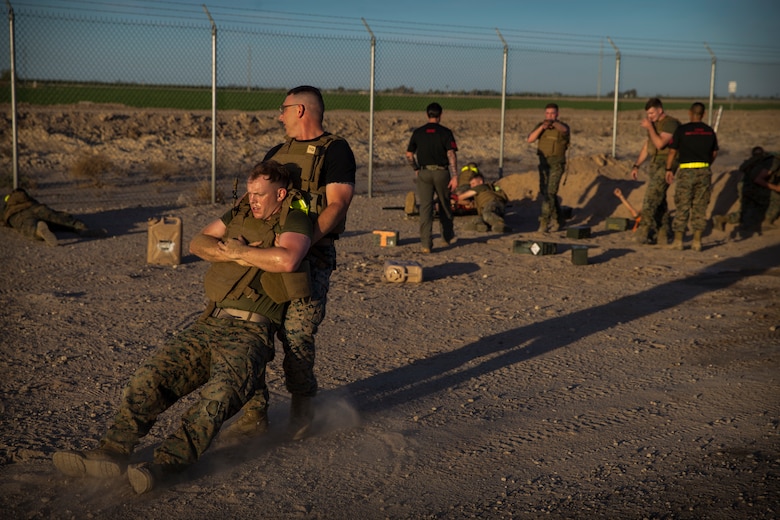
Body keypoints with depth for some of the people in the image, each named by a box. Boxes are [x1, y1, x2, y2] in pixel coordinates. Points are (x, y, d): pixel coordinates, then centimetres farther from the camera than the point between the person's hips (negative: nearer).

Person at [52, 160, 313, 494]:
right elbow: (198, 244, 14)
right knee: (152, 375, -14)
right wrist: (237, 255, -4)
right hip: (210, 324, 7)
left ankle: (164, 465, -43)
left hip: (250, 333, -7)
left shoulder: (294, 223, -1)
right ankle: (112, 451, -22)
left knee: (221, 391, -34)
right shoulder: (241, 214, 20)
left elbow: (287, 260, -23)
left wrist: (239, 251, -8)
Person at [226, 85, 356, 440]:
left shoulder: (335, 151, 0)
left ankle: (302, 411, 9)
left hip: (311, 255, -6)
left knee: (296, 334, -11)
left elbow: (337, 205, -11)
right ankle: (255, 411, 9)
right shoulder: (276, 152, 23)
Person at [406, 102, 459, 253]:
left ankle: (426, 244, -9)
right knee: (444, 206, 17)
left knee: (425, 207, -1)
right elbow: (451, 155, -10)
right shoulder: (445, 132, -4)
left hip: (424, 173, 1)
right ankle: (448, 237, 32)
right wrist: (454, 177, -10)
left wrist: (416, 169, 21)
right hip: (441, 173, -1)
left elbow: (409, 154, 7)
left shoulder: (418, 132, 4)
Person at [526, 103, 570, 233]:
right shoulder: (540, 126, 6)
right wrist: (542, 127, -23)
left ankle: (544, 221, -17)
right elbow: (530, 139, -10)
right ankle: (558, 219, 27)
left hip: (557, 164, -6)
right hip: (543, 163, 6)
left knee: (550, 192, -16)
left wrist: (553, 123, -54)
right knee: (544, 193, 12)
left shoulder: (561, 126, -8)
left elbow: (564, 129, -35)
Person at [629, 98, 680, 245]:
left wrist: (649, 128, -14)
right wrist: (636, 165, 15)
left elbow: (660, 144, -21)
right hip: (654, 165, 9)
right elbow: (646, 146, 21)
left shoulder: (670, 123, -11)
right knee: (659, 201, 9)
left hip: (665, 166, -9)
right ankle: (662, 236, 13)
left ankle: (644, 232, -21)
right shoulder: (653, 124, 17)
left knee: (651, 199, -17)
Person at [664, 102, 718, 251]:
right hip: (704, 171, 3)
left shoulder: (682, 130, -5)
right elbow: (714, 153, 16)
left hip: (687, 171, -3)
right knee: (700, 207, 8)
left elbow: (672, 151, -3)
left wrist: (669, 169, 7)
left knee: (682, 207, 3)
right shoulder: (709, 131, 7)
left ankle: (678, 241, 4)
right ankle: (697, 241, 8)